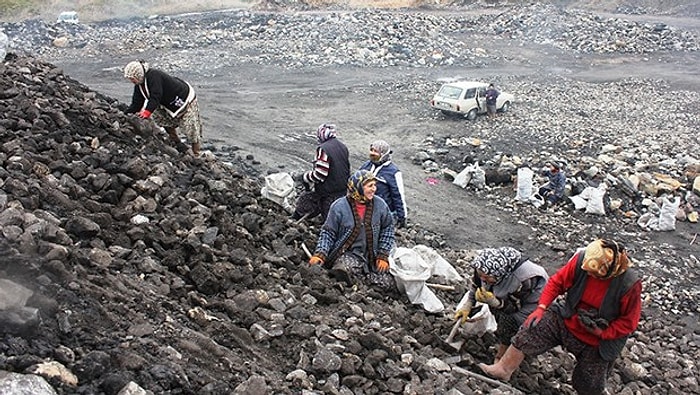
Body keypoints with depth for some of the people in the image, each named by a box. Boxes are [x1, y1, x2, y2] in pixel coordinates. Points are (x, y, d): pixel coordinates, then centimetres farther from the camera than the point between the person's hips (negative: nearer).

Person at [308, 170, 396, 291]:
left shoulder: (380, 205, 1)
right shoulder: (339, 207, -7)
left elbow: (388, 228, 13)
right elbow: (328, 233, 1)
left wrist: (383, 255, 5)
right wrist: (320, 254, -14)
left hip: (372, 255, 4)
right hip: (348, 253, -4)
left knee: (391, 283, -18)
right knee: (344, 270, -39)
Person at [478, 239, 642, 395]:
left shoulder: (630, 285, -28)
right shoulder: (582, 259, -22)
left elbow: (629, 321, -15)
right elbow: (557, 281, -9)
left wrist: (602, 332, -24)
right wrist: (541, 308, -15)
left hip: (599, 340, -2)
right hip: (567, 319, 3)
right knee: (530, 332, -8)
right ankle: (504, 369, 9)